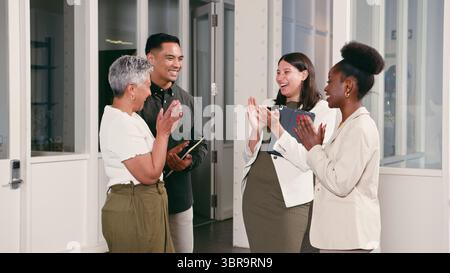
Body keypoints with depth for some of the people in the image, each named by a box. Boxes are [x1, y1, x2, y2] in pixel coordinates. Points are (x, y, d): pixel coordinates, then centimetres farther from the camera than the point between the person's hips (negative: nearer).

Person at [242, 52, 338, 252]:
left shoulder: (322, 110, -3)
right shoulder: (268, 107, 10)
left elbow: (307, 161, -13)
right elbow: (250, 157, 8)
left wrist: (276, 128, -16)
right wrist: (255, 129, -9)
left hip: (287, 198, -5)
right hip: (254, 191, 5)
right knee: (258, 249, 13)